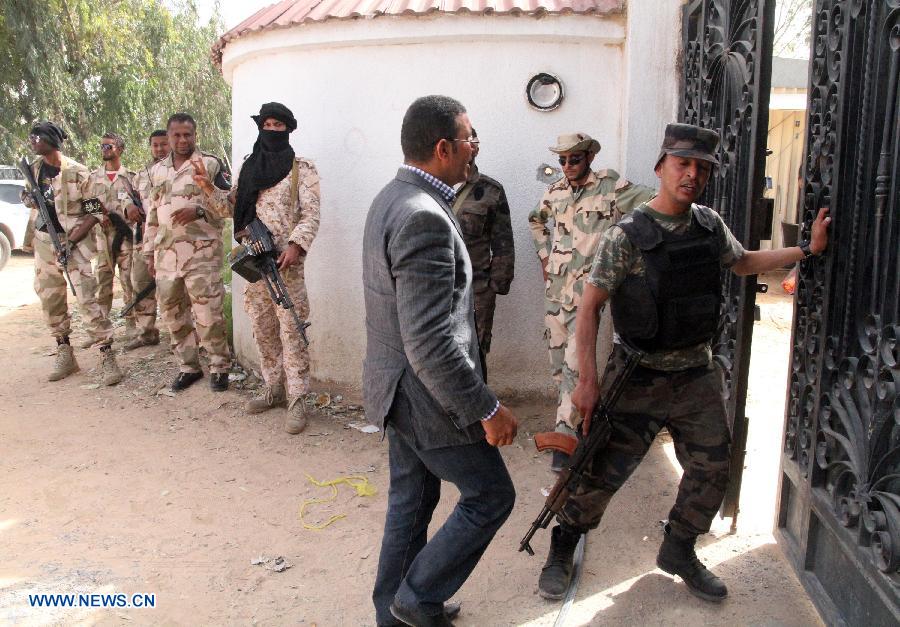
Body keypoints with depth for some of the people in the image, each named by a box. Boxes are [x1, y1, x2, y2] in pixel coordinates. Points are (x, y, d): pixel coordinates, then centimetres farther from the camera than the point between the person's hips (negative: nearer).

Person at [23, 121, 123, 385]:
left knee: (87, 298, -12)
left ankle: (107, 357, -9)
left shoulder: (76, 172, -11)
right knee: (50, 301, 10)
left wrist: (71, 241, -17)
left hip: (73, 241, -7)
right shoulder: (35, 169, 8)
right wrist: (30, 201, -1)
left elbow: (95, 211, -10)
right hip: (44, 241, 7)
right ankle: (64, 354, 22)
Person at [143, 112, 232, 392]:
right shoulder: (157, 171, 16)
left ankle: (219, 367, 8)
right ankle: (189, 366, 22)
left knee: (208, 312, -6)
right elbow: (152, 214, 20)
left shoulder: (210, 165, 0)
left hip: (202, 252, -5)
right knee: (173, 313, 9)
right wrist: (149, 251, 16)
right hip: (166, 254, 6)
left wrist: (199, 211, -20)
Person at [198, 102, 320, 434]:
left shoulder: (301, 168, -1)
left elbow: (310, 214, -8)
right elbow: (232, 206, 21)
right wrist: (209, 188, 3)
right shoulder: (249, 168, 15)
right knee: (263, 331, 12)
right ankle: (274, 390, 24)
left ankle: (297, 401, -3)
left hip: (285, 262, -6)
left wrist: (295, 245, -22)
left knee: (291, 331, -7)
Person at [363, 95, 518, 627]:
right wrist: (488, 410, -22)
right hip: (429, 396, -10)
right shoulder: (424, 219, -27)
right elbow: (430, 343, -30)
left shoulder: (393, 199, 6)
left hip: (399, 386, 10)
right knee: (491, 497, 9)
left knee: (413, 499, 22)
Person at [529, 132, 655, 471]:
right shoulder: (556, 191, 8)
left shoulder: (610, 186, -7)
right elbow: (536, 219, 27)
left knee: (574, 364, -11)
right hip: (555, 289, 6)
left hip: (588, 292, -5)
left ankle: (564, 436, -4)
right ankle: (570, 416, 33)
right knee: (557, 364, 13)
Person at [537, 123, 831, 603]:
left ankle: (678, 552, 36)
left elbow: (743, 263, 23)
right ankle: (562, 551, 23)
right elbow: (589, 308, -15)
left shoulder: (710, 225, 3)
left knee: (711, 473, 13)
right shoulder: (627, 236, -16)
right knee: (601, 474, -1)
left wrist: (807, 249, 15)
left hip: (697, 376, 6)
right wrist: (587, 379, -19)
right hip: (639, 381, -6)